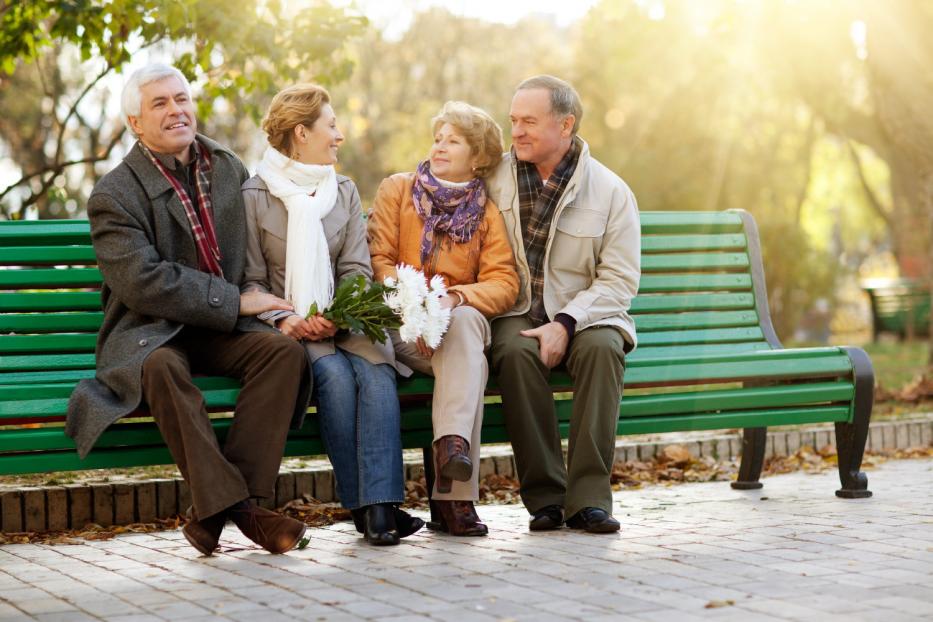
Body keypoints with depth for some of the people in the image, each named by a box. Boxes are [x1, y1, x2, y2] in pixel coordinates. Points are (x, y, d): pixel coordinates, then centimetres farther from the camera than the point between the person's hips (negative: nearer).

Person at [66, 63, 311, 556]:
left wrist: (274, 303, 5)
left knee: (285, 350, -25)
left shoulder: (227, 167, 11)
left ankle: (211, 510, -27)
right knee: (162, 367, -38)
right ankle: (233, 503, -33)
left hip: (222, 330, 5)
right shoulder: (114, 196, -7)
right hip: (148, 331, -4)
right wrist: (234, 302, -19)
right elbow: (144, 283, -18)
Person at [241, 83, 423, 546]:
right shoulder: (254, 196, 4)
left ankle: (380, 504, -38)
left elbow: (357, 270, 8)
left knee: (375, 367, -29)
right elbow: (251, 281, 1)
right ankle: (361, 504, -27)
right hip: (289, 329, -3)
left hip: (340, 322, 3)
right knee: (334, 373, -32)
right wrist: (282, 319, -19)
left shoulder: (345, 192, 17)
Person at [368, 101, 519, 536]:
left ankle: (452, 445, -51)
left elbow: (504, 284, 0)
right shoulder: (397, 190, 11)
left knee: (465, 321, -36)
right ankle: (457, 494, -39)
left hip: (462, 319, 1)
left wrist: (454, 298, -21)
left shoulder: (486, 211, 13)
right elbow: (379, 261, -1)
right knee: (467, 361, -33)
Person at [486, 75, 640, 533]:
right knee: (518, 353, -33)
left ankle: (588, 496, -31)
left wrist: (565, 323, -20)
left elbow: (619, 280, -6)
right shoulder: (494, 179, 4)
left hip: (585, 315, -1)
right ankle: (545, 496, -27)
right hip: (517, 315, 1)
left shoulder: (611, 192, -2)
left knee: (602, 347, -34)